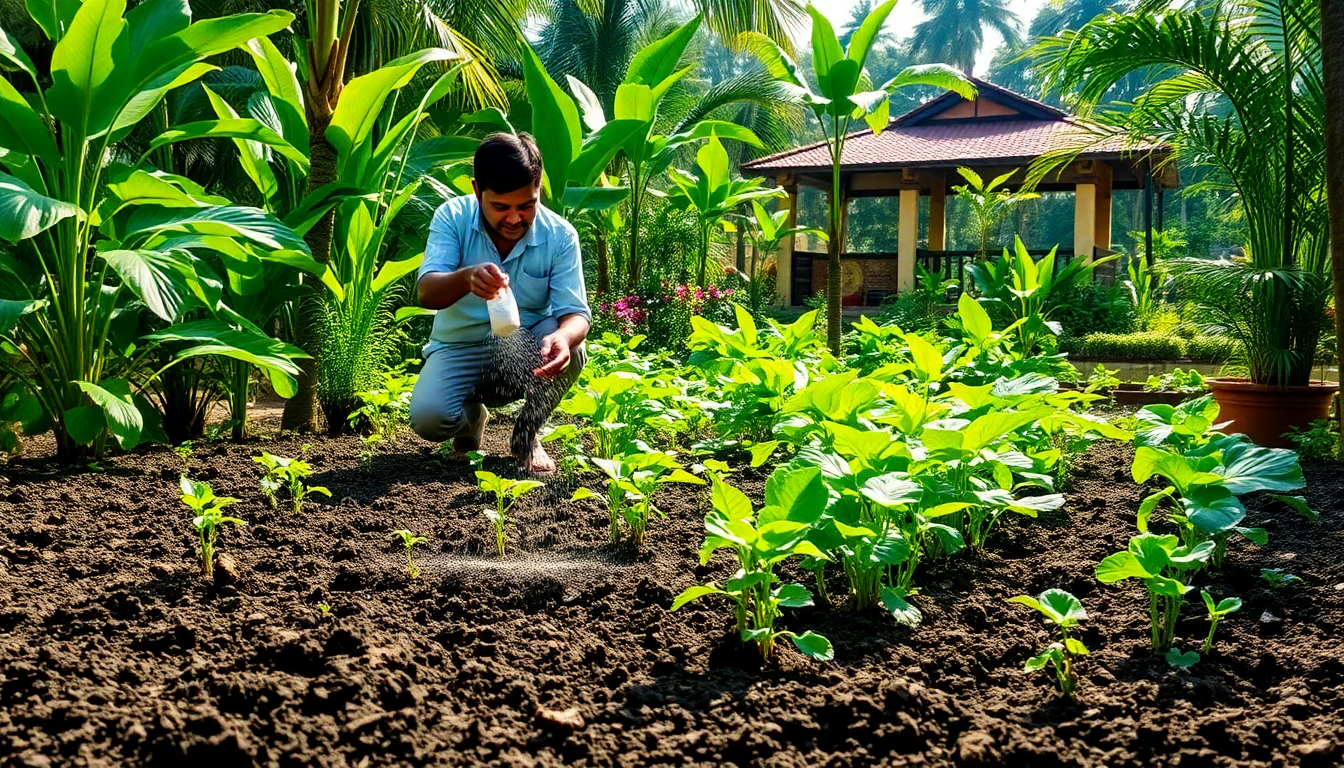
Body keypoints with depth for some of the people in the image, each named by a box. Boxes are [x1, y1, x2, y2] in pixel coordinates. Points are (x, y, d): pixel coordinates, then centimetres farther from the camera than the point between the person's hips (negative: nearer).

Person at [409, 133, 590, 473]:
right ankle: (472, 415, 11)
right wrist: (466, 277, -51)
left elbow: (575, 313, -19)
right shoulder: (452, 217, -15)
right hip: (460, 348, -1)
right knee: (428, 418, -29)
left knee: (568, 351, -32)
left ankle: (526, 436, -1)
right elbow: (426, 293, -26)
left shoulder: (560, 235, -14)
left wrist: (563, 337, -46)